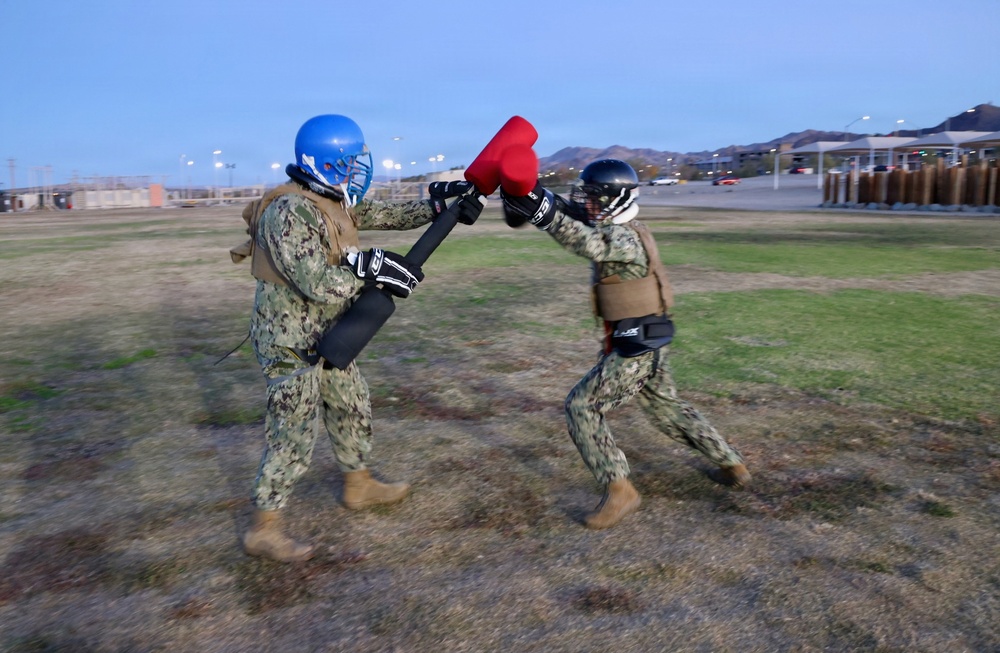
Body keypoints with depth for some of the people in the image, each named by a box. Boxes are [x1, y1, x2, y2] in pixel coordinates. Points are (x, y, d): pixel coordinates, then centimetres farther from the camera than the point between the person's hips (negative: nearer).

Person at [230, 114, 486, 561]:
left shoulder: (332, 201, 4)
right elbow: (317, 284, -31)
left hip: (325, 337, 10)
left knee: (353, 408, 21)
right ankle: (263, 530, 16)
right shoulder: (289, 212, -25)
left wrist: (436, 207, 6)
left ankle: (359, 486, 42)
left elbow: (384, 216, 12)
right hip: (291, 344, -9)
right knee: (293, 437, 0)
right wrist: (372, 270, -22)